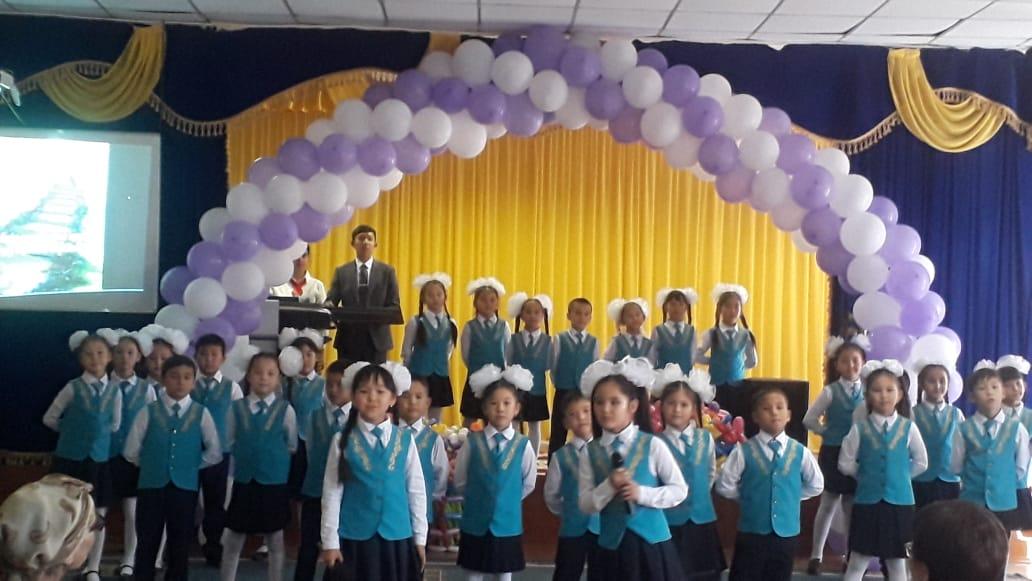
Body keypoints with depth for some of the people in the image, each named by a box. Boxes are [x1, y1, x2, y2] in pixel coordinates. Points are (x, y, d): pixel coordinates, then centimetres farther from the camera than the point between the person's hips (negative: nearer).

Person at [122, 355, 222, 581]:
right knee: (148, 542, 6)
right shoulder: (149, 412, -1)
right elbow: (131, 451, 3)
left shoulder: (201, 413, -1)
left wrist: (192, 465, -1)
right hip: (152, 484, 0)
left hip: (185, 486, 0)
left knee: (180, 544, 9)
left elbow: (215, 453, 2)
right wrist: (152, 465, 4)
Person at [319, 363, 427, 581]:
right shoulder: (342, 441, -4)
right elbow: (331, 493, -2)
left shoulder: (405, 440, 0)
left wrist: (420, 538, 7)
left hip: (397, 538, 1)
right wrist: (330, 541, -2)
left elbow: (417, 490, 5)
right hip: (354, 539, -1)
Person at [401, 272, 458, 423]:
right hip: (418, 376, -3)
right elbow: (406, 352, 0)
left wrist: (441, 365, 11)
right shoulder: (415, 322, -8)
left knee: (436, 420, 9)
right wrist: (411, 371, 7)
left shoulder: (451, 324, 2)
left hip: (440, 378, 3)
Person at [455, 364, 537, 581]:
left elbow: (529, 484, 4)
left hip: (508, 524, 0)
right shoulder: (472, 442, -7)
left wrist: (509, 498, 8)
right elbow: (460, 482, 3)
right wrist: (479, 497, 7)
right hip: (475, 523, 0)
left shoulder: (523, 444, -8)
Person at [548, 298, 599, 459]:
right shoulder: (560, 339, -1)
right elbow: (553, 367, 2)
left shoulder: (593, 342, 4)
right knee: (558, 435, 5)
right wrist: (559, 385, 1)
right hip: (563, 393, -1)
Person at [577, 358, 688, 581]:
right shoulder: (591, 453, 0)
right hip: (612, 546, 2)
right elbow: (585, 504, -2)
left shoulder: (652, 446, -6)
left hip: (651, 543, -2)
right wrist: (609, 487, -19)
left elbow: (680, 490, -4)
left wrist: (642, 493, -17)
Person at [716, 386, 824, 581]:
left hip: (786, 532, 3)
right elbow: (724, 485, -3)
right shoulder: (744, 451, -10)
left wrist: (791, 495, 6)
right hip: (752, 531, -2)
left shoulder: (800, 452, -1)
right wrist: (749, 497, -1)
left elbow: (816, 485, 13)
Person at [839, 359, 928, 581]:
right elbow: (845, 463, 0)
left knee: (897, 562, 13)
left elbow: (921, 462, 8)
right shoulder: (860, 428, -5)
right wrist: (866, 474, 1)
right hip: (867, 501, -1)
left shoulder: (908, 427, -3)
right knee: (857, 563, 6)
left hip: (899, 502, 1)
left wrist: (899, 474, 5)